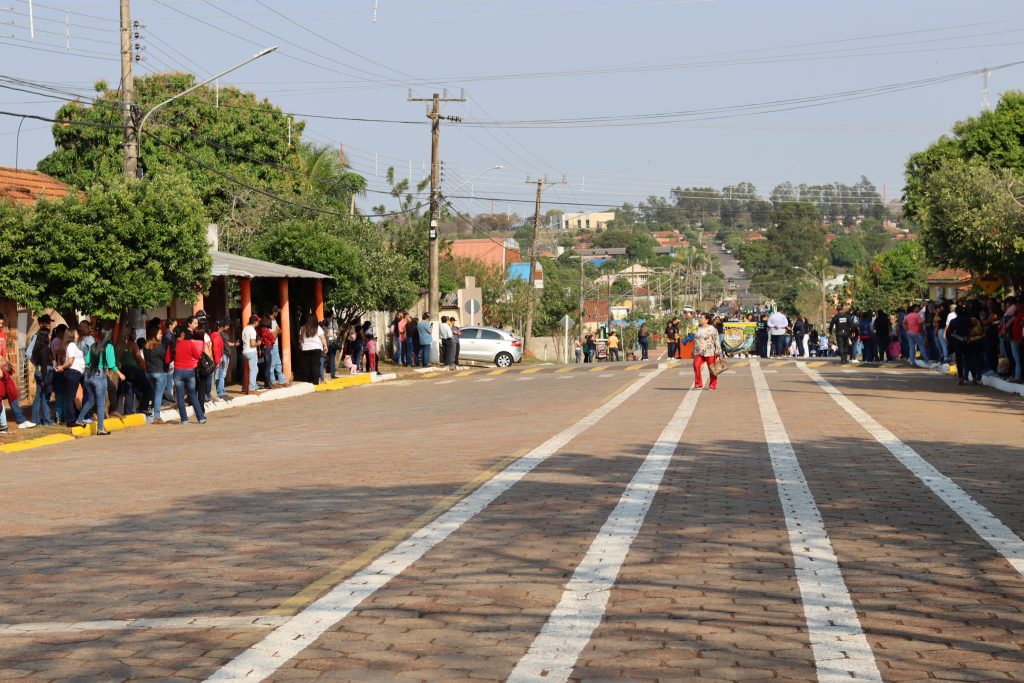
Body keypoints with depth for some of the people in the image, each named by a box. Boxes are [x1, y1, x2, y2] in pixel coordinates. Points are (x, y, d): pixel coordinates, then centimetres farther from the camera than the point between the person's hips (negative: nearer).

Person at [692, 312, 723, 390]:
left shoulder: (711, 329, -6)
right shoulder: (698, 328, 14)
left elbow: (717, 340, -8)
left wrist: (717, 352, -13)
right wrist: (694, 351, 22)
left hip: (709, 352, -5)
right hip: (699, 353, 5)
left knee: (712, 369, 0)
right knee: (696, 365, -12)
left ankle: (713, 385, 10)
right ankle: (698, 384, -7)